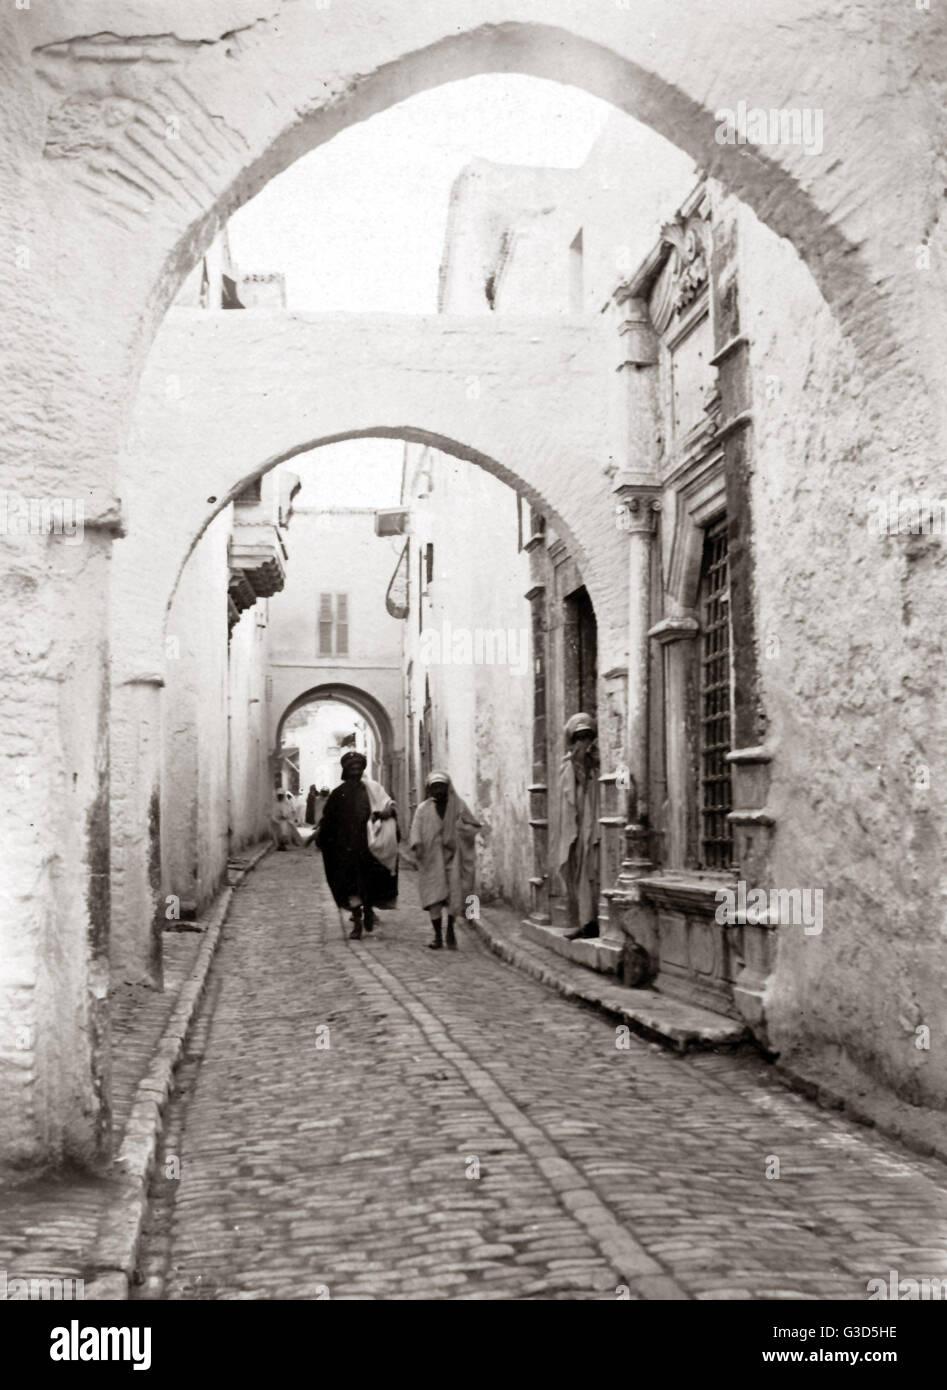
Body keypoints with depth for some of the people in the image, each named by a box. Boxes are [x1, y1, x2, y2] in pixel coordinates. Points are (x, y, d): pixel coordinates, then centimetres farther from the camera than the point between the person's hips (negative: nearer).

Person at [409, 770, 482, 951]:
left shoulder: (458, 806, 6)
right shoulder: (423, 808, 7)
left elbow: (475, 826, 6)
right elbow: (416, 829, -4)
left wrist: (458, 828, -11)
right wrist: (417, 845, -22)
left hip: (453, 856, 0)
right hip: (432, 858, 0)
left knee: (454, 894, -6)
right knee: (434, 896, -4)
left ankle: (450, 929, 16)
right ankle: (438, 935, 4)